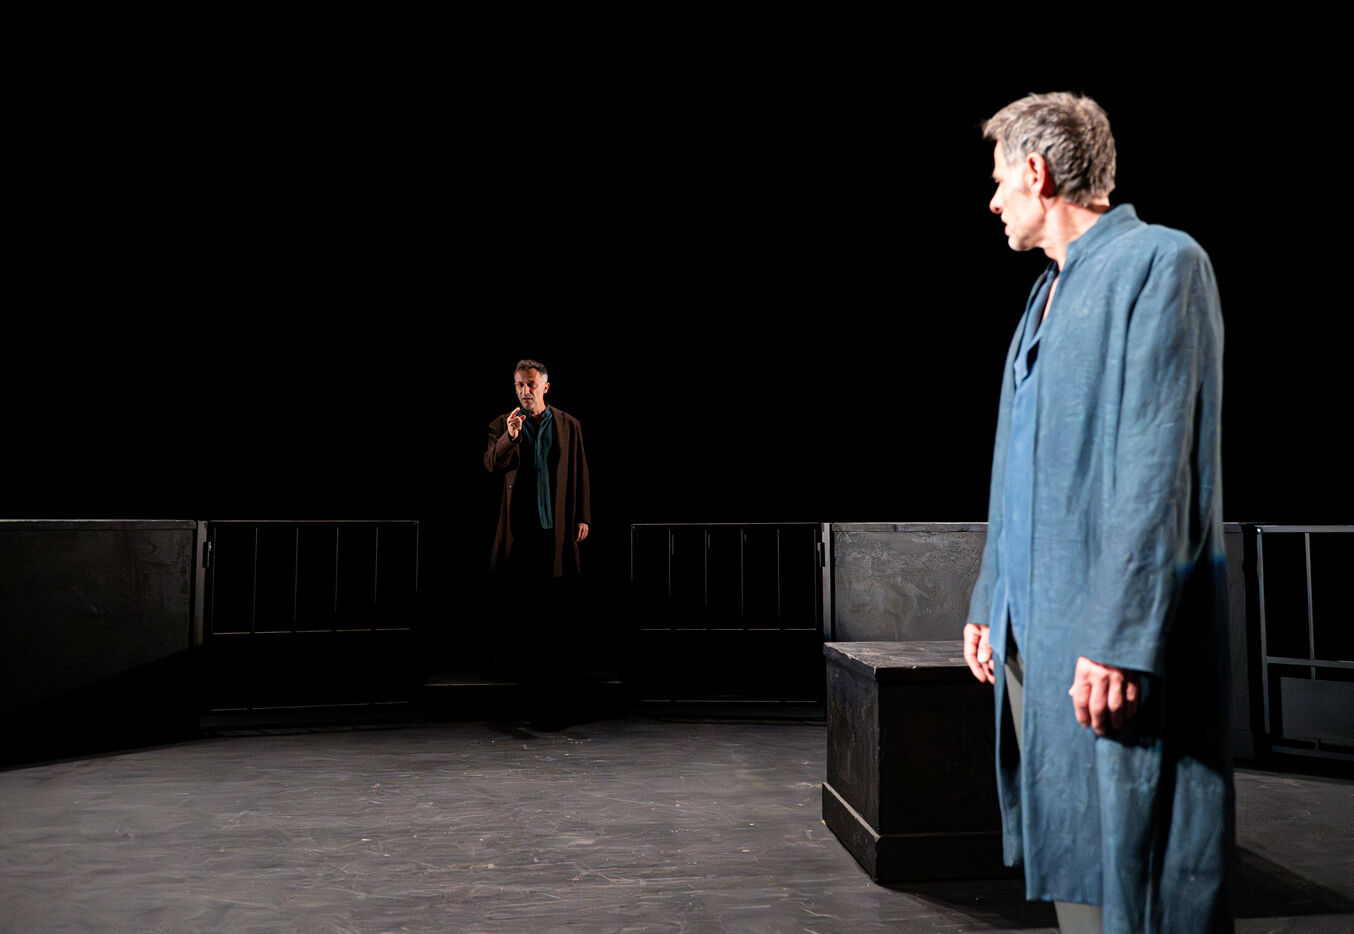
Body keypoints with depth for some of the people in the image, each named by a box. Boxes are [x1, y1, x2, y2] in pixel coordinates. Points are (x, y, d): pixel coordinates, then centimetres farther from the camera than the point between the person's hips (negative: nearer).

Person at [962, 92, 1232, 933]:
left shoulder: (1160, 262, -7)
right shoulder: (1049, 293, 19)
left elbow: (1157, 467, -17)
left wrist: (1118, 639, -21)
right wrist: (989, 602, 18)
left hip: (1108, 639, -9)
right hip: (1032, 629, 9)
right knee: (1071, 860, 16)